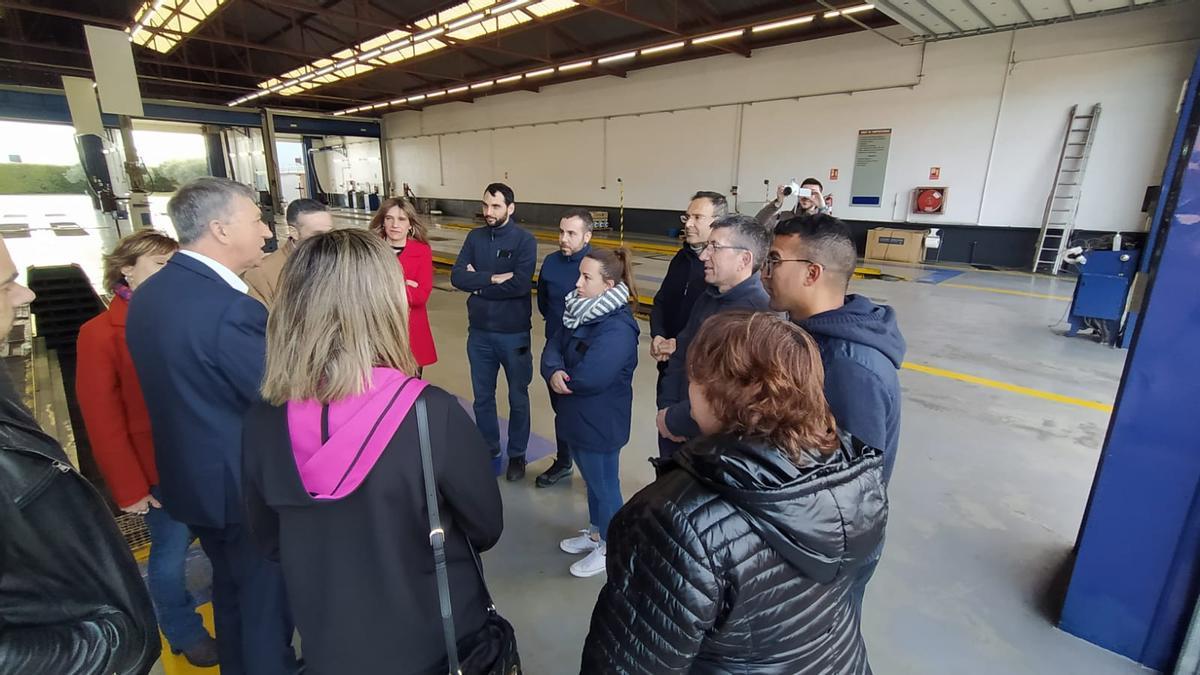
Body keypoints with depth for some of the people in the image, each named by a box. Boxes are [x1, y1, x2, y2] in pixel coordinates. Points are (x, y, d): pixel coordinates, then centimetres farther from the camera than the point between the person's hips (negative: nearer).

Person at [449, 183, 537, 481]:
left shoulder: (525, 240, -10)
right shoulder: (475, 237, 3)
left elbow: (520, 284, -23)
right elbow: (457, 276, -7)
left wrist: (479, 284, -13)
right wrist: (493, 279, -20)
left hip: (514, 333, -4)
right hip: (479, 331, 4)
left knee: (517, 398, 12)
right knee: (482, 397, 16)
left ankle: (517, 454, 30)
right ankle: (488, 449, 37)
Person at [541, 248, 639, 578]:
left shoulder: (617, 328, -27)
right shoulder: (579, 311, 2)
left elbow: (589, 378, -32)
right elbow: (553, 348, -2)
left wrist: (562, 379, -12)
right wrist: (554, 372, -24)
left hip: (599, 423, -9)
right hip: (576, 417, 9)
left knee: (604, 484, 12)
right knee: (592, 479, 26)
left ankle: (610, 547, 35)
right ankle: (596, 533, 47)